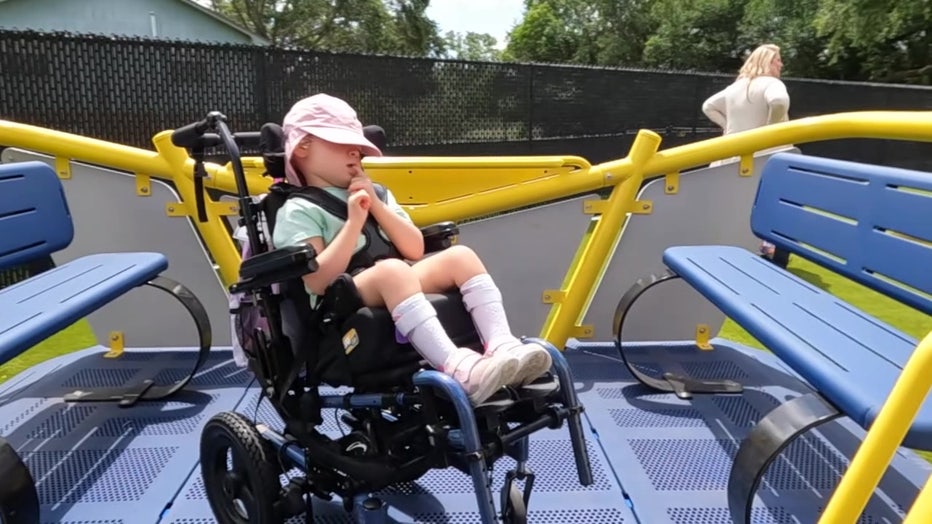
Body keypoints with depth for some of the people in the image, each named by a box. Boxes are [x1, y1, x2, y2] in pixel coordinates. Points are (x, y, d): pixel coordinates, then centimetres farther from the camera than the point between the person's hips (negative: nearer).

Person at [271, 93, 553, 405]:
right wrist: (354, 222, -13)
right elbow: (318, 281, -13)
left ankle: (502, 346, -30)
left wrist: (376, 207, 0)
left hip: (397, 294, 6)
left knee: (460, 256, -14)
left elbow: (415, 251, 10)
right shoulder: (298, 211, 2)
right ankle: (457, 368, -49)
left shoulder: (375, 193, 21)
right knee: (391, 270, -36)